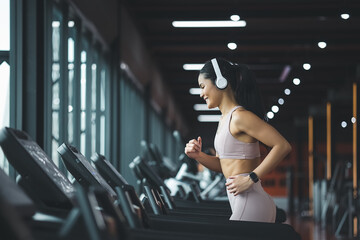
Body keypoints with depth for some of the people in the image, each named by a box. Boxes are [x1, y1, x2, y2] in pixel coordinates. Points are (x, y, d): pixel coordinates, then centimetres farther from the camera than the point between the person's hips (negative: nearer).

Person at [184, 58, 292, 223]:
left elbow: (283, 146, -18)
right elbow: (224, 165, 23)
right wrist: (198, 156, 5)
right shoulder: (225, 119, 17)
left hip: (250, 204, -10)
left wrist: (251, 178, -20)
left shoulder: (240, 117, -13)